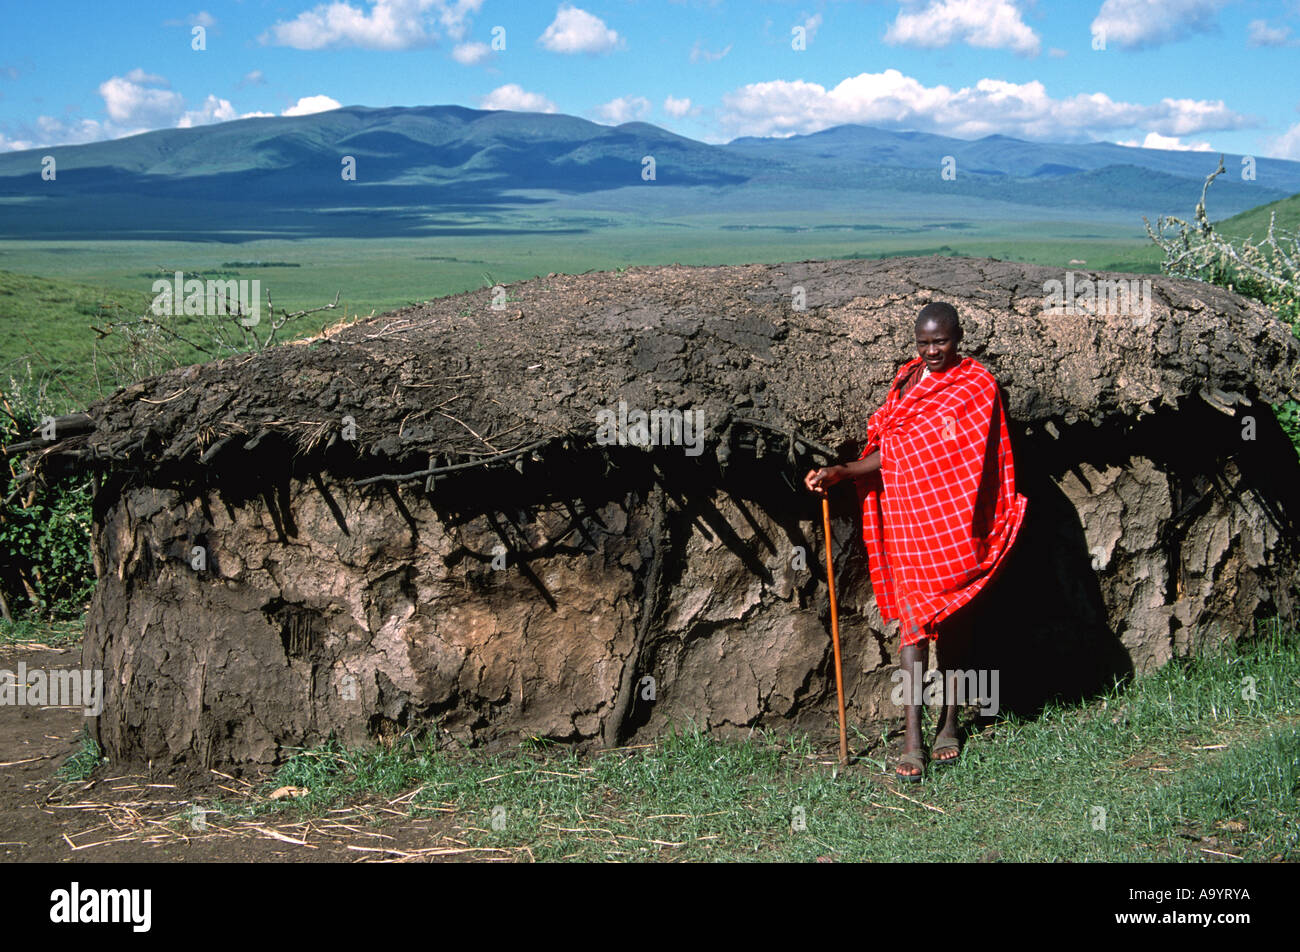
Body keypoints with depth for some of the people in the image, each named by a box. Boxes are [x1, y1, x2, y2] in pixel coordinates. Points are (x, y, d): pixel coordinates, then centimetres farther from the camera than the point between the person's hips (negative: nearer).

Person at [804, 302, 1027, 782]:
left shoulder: (979, 386, -2)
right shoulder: (906, 378, 9)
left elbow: (982, 466, -3)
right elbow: (889, 453, 6)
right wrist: (839, 472, -8)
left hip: (955, 524, -2)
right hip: (909, 521, 2)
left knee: (953, 620, 7)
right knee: (914, 620, -4)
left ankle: (949, 723, 22)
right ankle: (912, 739, -5)